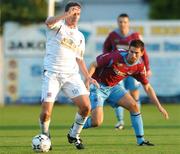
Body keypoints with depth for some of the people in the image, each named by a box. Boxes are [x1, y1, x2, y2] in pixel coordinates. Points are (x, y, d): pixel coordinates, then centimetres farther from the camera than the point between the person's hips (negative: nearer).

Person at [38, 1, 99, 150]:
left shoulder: (79, 36, 17)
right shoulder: (57, 25, 1)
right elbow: (49, 22, -24)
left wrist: (88, 77, 13)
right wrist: (66, 15, -39)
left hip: (72, 75, 5)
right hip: (52, 74, -4)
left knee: (86, 106, -11)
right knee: (46, 112, -13)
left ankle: (73, 135, 12)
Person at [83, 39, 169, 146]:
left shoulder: (139, 66, -8)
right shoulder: (116, 57, -27)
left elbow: (147, 87, 3)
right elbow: (94, 65, -18)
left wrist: (159, 106, -2)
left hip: (114, 87, 6)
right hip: (98, 86, -6)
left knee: (133, 105, -9)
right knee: (97, 122, -18)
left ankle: (141, 140, 2)